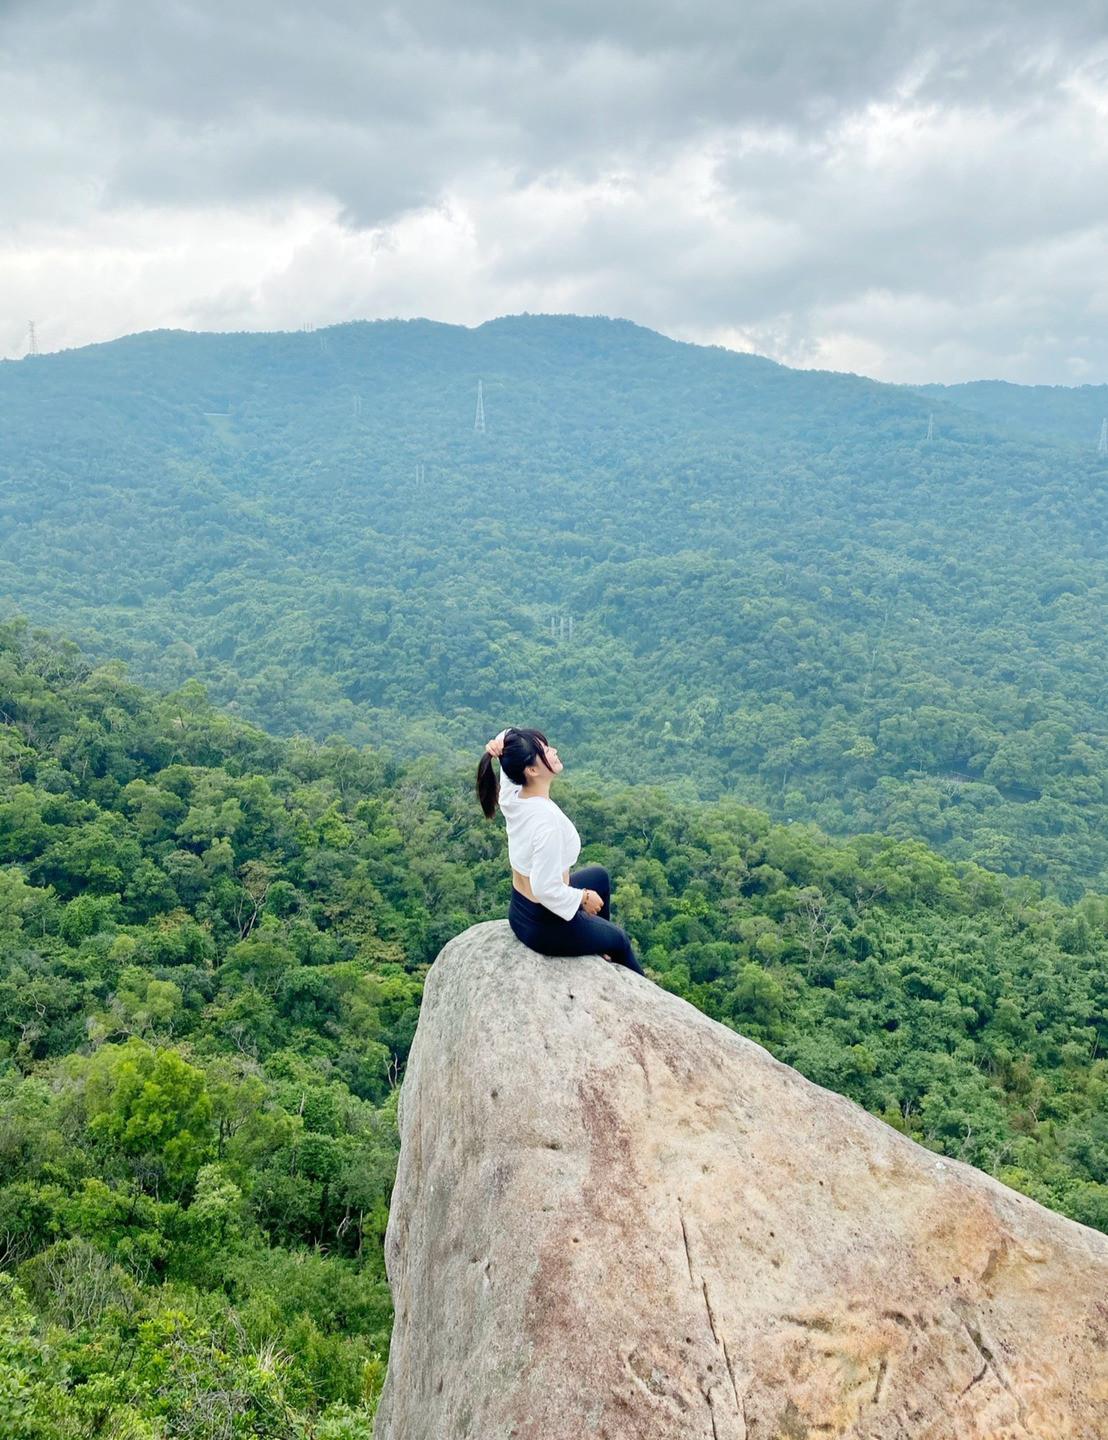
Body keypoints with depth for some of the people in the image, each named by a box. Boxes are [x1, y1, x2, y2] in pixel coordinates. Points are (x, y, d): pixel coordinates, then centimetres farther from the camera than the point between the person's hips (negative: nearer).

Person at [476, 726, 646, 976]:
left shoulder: (511, 796, -12)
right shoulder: (546, 820, -36)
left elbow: (508, 734, 1)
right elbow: (546, 889, -33)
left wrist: (500, 743, -22)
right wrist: (584, 898, -15)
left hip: (519, 910, 7)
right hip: (546, 926, -7)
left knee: (598, 875, 32)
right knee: (619, 940, 23)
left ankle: (599, 941, 51)